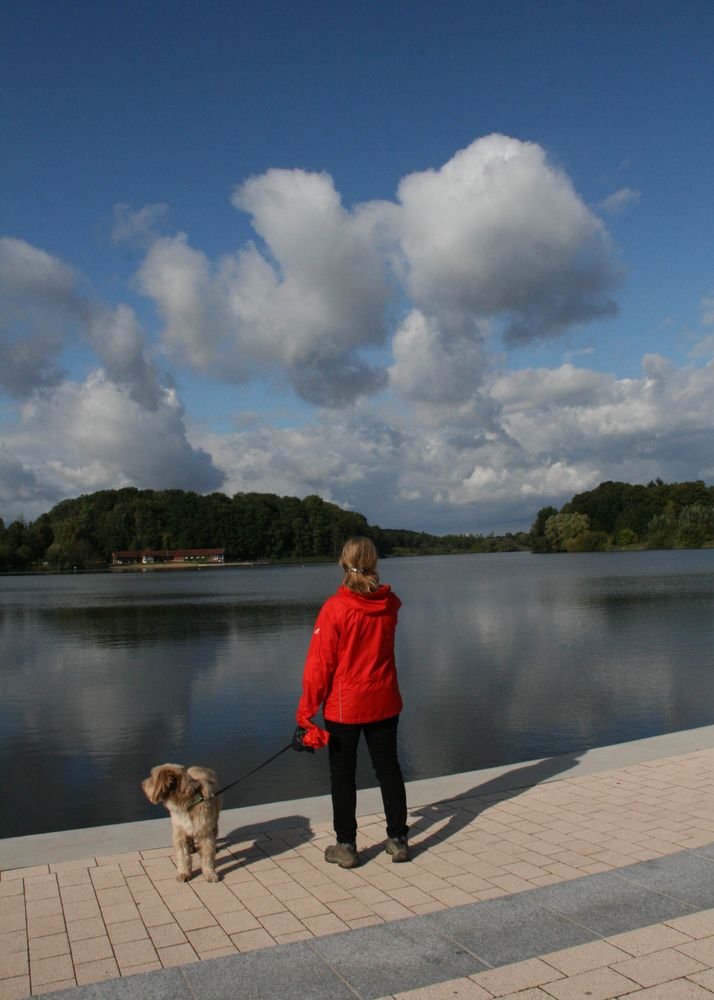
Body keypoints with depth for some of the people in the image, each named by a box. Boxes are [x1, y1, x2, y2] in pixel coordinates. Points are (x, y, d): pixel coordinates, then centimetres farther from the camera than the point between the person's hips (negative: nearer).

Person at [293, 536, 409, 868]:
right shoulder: (390, 603, -4)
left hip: (344, 707, -4)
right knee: (388, 768, 16)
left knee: (342, 775, 10)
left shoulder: (334, 607, -17)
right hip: (384, 702, 4)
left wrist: (306, 711, -8)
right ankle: (398, 840, 24)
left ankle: (346, 847, 18)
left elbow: (319, 664, -15)